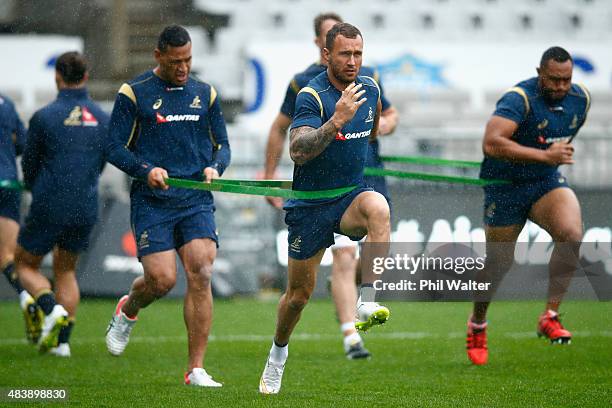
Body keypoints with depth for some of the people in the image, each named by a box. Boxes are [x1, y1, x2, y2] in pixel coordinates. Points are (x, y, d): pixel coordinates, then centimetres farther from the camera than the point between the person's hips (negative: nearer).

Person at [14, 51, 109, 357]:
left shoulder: (44, 117, -10)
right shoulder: (103, 119, 3)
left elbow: (29, 167, 1)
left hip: (49, 207, -4)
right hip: (86, 210, 4)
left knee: (26, 265, 15)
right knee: (66, 271, 22)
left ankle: (51, 309, -13)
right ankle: (62, 340, 12)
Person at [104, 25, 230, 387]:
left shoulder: (206, 94, 12)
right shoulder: (134, 93, 1)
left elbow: (222, 144, 17)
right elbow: (115, 148, 0)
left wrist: (215, 167, -5)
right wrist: (146, 170, -17)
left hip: (197, 200, 3)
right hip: (152, 202, -3)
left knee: (201, 274, -13)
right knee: (162, 279, -12)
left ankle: (196, 370, -10)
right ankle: (127, 310, 26)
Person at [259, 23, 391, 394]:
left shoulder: (370, 88, 1)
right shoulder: (312, 96, -17)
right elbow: (298, 151, -33)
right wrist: (336, 121, -42)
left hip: (353, 194, 3)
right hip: (311, 205, -3)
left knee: (378, 208, -35)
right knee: (300, 292, 7)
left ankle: (367, 302, -37)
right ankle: (278, 353, 35)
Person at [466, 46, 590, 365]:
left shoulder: (580, 99, -1)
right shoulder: (519, 99, -24)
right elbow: (491, 143, -37)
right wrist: (545, 155, -37)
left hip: (548, 182, 5)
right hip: (506, 186, -5)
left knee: (572, 233, -24)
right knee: (499, 263, 5)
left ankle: (550, 316, -15)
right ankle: (477, 325, 33)